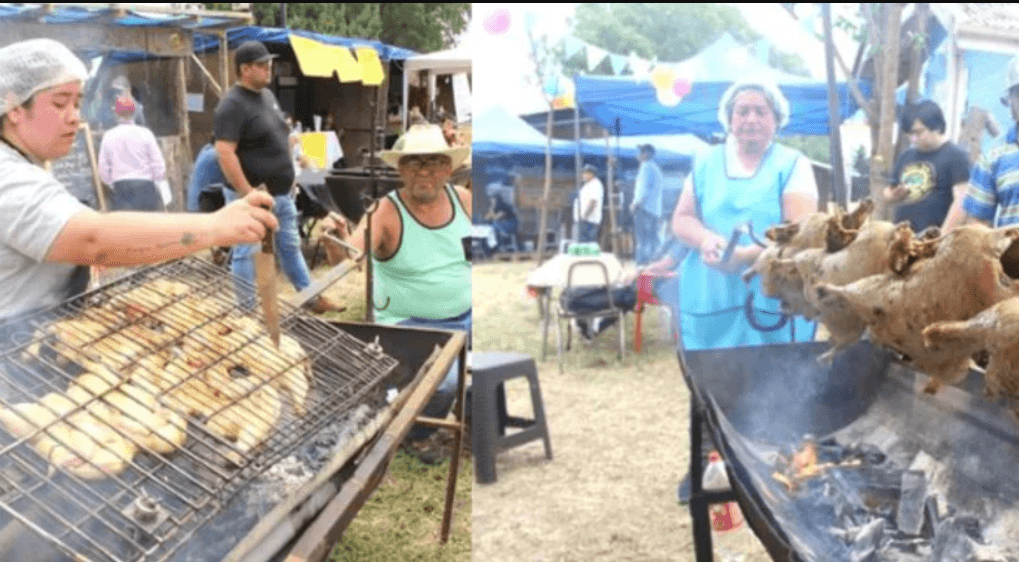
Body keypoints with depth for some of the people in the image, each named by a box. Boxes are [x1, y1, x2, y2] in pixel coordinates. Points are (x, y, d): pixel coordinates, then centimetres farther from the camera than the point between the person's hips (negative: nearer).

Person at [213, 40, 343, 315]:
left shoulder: (267, 95, 11)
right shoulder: (232, 105, -17)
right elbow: (224, 152, -24)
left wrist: (290, 179, 17)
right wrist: (248, 193, -26)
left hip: (281, 193, 9)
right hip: (253, 196, -9)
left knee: (291, 248, 18)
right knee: (248, 254, 1)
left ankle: (313, 299, 29)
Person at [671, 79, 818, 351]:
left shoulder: (792, 164, 3)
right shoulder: (707, 163, 13)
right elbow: (682, 219, 12)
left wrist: (746, 255, -20)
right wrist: (705, 238, -11)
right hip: (710, 299, 3)